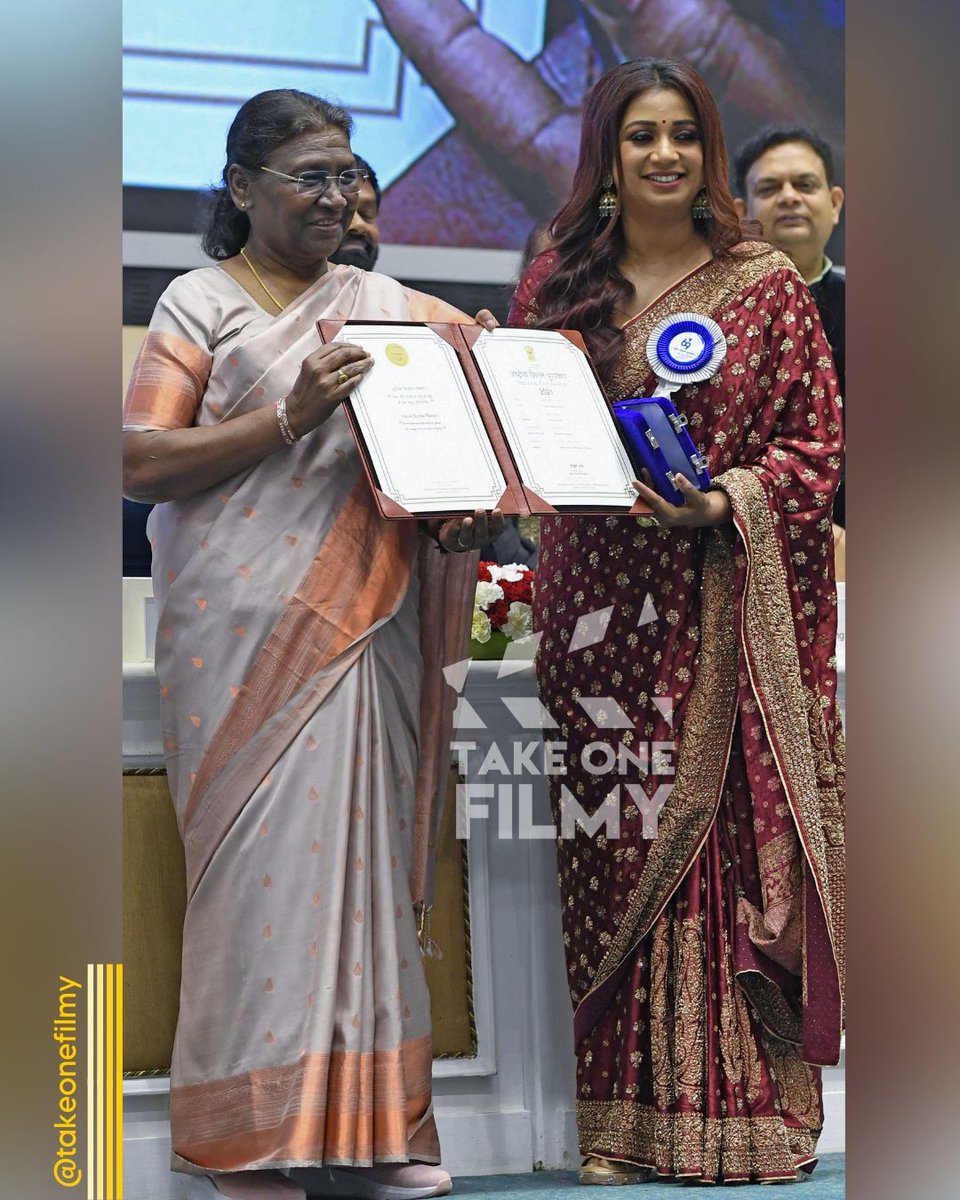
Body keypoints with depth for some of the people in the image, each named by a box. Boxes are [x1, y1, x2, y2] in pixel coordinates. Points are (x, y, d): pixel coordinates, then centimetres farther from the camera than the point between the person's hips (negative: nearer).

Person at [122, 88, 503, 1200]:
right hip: (245, 634, -4)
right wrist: (290, 415, -17)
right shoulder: (200, 303, 3)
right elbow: (141, 462, -7)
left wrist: (473, 511, -2)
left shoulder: (387, 305, 17)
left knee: (361, 851, 2)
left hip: (362, 627, 4)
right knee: (257, 853, -8)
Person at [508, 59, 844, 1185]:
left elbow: (817, 445, 3)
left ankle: (737, 1112, 3)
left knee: (732, 834, -4)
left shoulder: (766, 285, 4)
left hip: (727, 609, -1)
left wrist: (722, 501, -13)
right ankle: (625, 1120, 5)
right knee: (615, 849, -1)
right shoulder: (555, 285, 10)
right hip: (599, 596, 2)